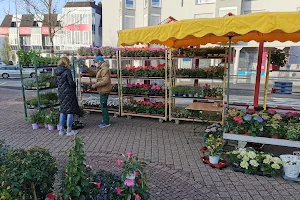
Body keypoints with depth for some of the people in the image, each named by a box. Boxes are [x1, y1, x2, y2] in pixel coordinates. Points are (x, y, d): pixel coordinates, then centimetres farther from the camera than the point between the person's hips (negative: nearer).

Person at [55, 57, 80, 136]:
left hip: (61, 93, 7)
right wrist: (75, 84, 3)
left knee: (63, 111, 16)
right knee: (70, 111, 2)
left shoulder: (56, 72, 5)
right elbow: (71, 83, -17)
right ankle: (69, 131, 9)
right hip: (69, 93, -7)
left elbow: (56, 83, 14)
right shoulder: (67, 71, -17)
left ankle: (61, 130, 22)